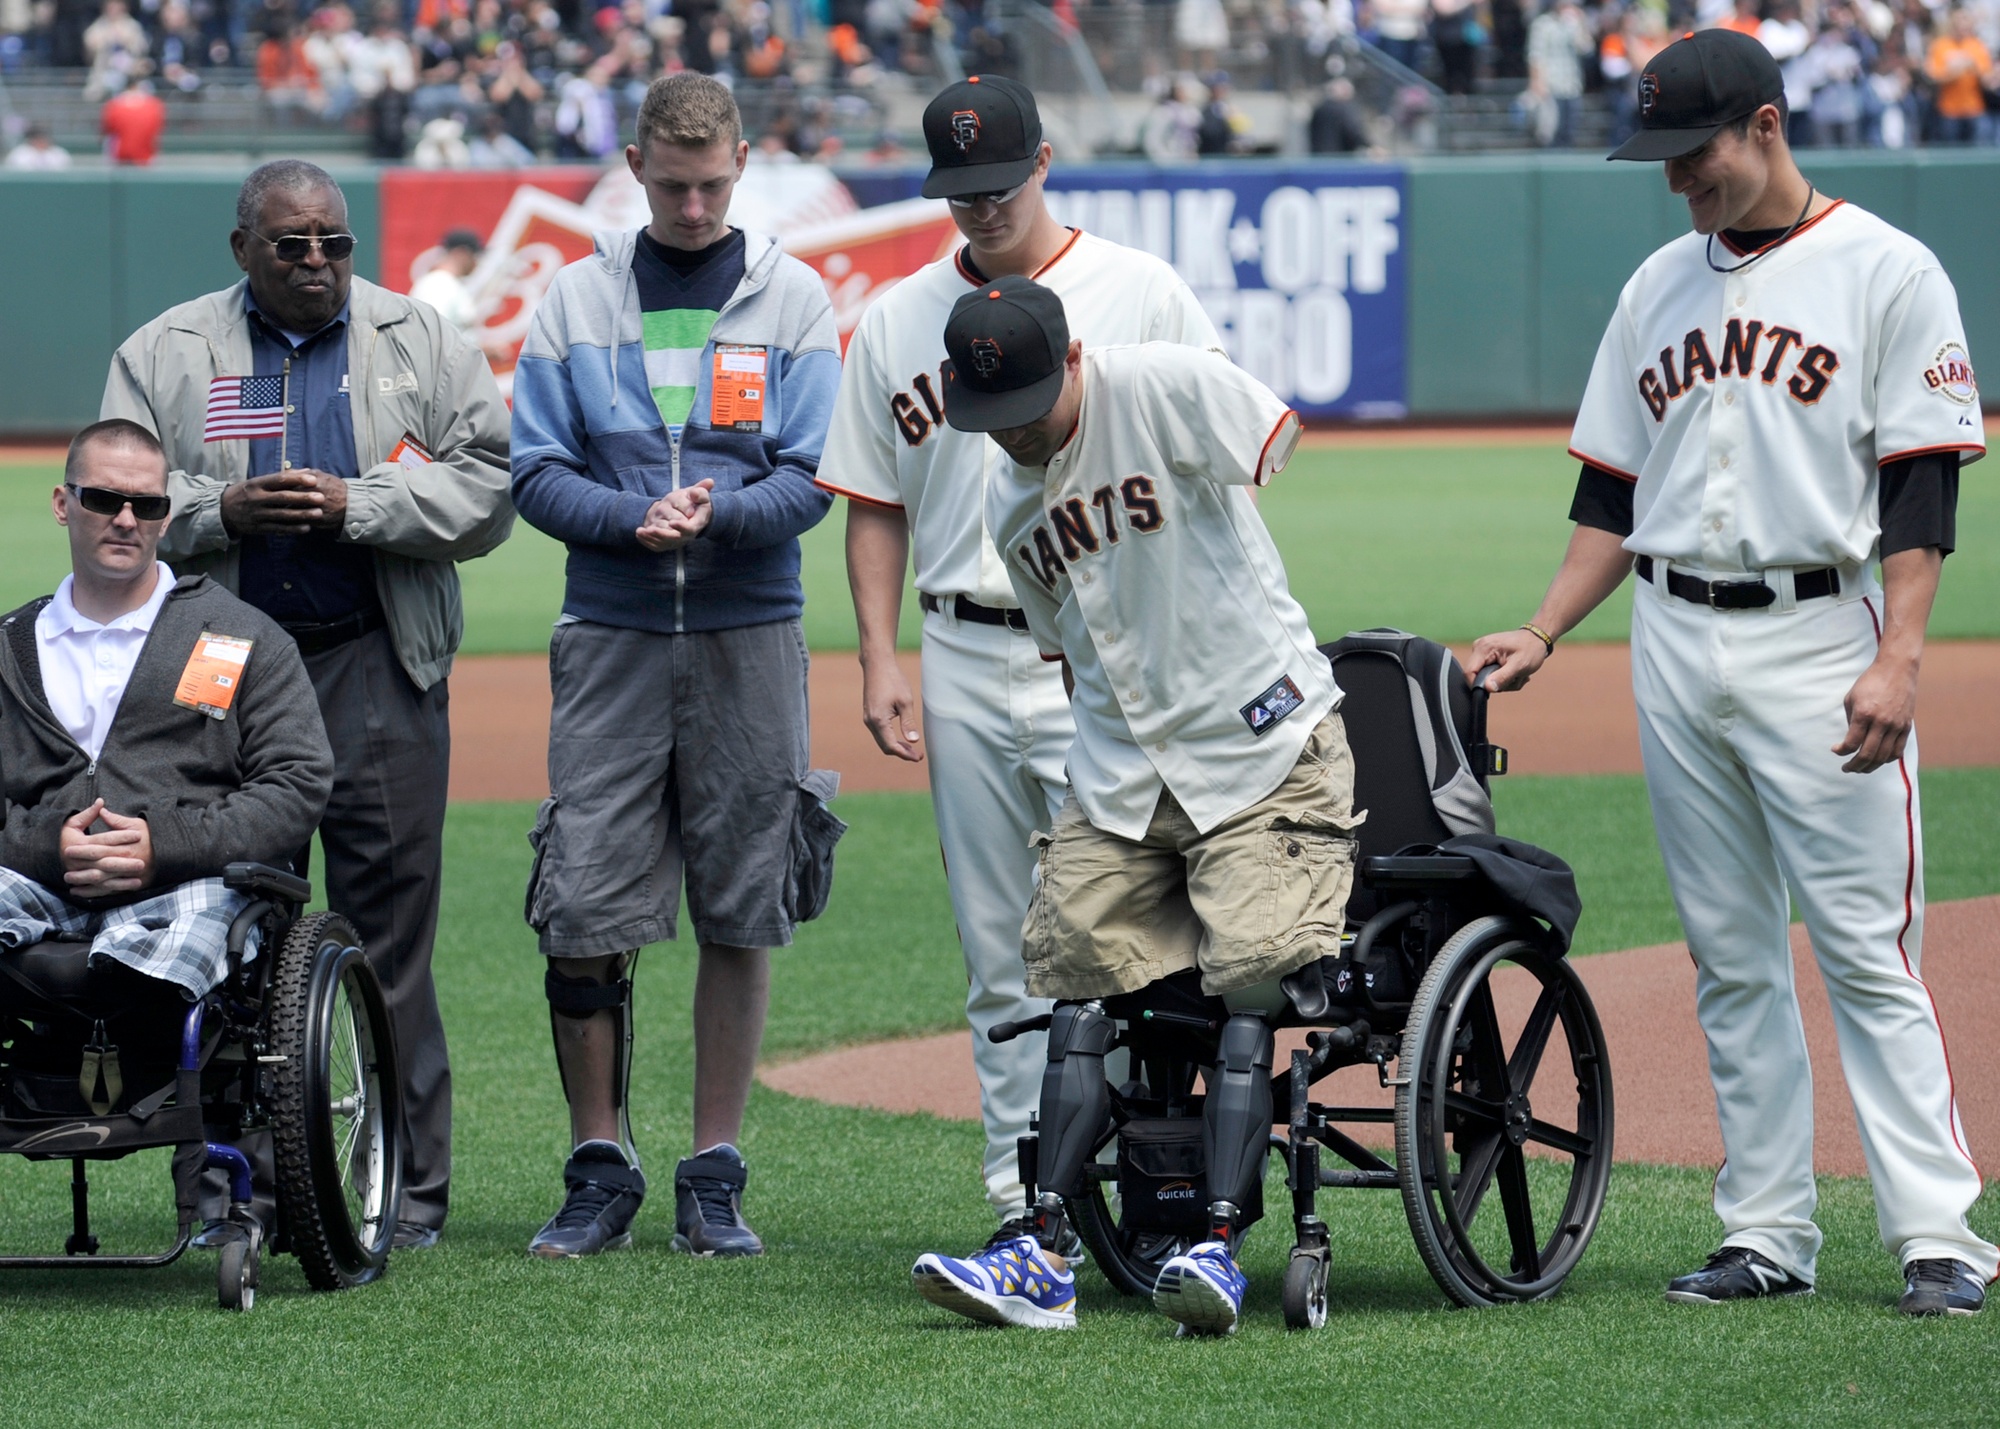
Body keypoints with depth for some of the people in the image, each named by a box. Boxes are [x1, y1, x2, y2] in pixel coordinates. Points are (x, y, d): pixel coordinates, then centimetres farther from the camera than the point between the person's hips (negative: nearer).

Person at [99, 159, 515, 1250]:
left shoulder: (422, 344, 10)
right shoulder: (164, 355, 12)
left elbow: (486, 485, 1)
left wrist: (353, 505, -11)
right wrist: (222, 511, -11)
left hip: (378, 668, -1)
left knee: (388, 923, -4)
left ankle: (407, 1188, -1)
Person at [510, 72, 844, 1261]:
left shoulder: (794, 299, 5)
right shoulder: (579, 301, 8)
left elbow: (814, 479, -2)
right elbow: (536, 473, 4)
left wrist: (719, 514, -21)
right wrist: (633, 519, -15)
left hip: (750, 638, 0)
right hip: (611, 638, 0)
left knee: (742, 915, 2)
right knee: (583, 914, -5)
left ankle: (717, 1177, 10)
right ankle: (601, 1173, 6)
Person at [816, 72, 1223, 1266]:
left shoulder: (1144, 296, 1)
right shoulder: (899, 323, 10)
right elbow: (875, 505, 14)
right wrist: (881, 662, 4)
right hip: (963, 662, 4)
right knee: (1001, 955, 6)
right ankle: (1026, 1202, 10)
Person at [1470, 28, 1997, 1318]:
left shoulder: (1886, 272, -3)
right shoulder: (1659, 289, 14)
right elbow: (1616, 491, 18)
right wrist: (1543, 634, 8)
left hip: (1817, 644, -6)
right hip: (1673, 647, 6)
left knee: (1868, 949, -9)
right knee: (1730, 958, 6)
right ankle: (1769, 1234, 10)